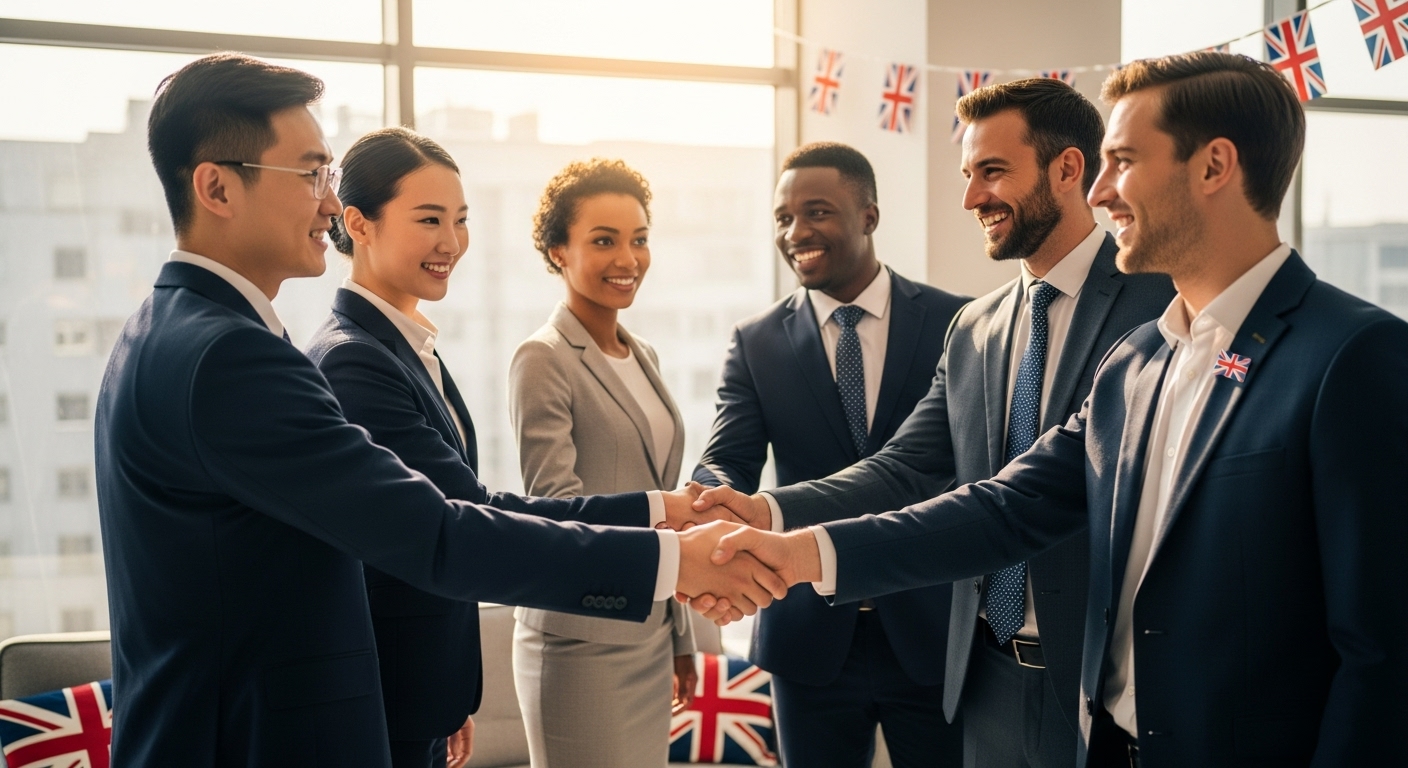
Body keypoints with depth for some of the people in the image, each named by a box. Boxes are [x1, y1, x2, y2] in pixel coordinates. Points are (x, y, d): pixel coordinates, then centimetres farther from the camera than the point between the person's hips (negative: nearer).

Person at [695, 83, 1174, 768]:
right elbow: (907, 471, 1)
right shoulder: (973, 330, 9)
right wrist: (767, 511, -14)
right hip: (991, 678, 6)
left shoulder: (1162, 302, -10)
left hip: (1109, 679, -6)